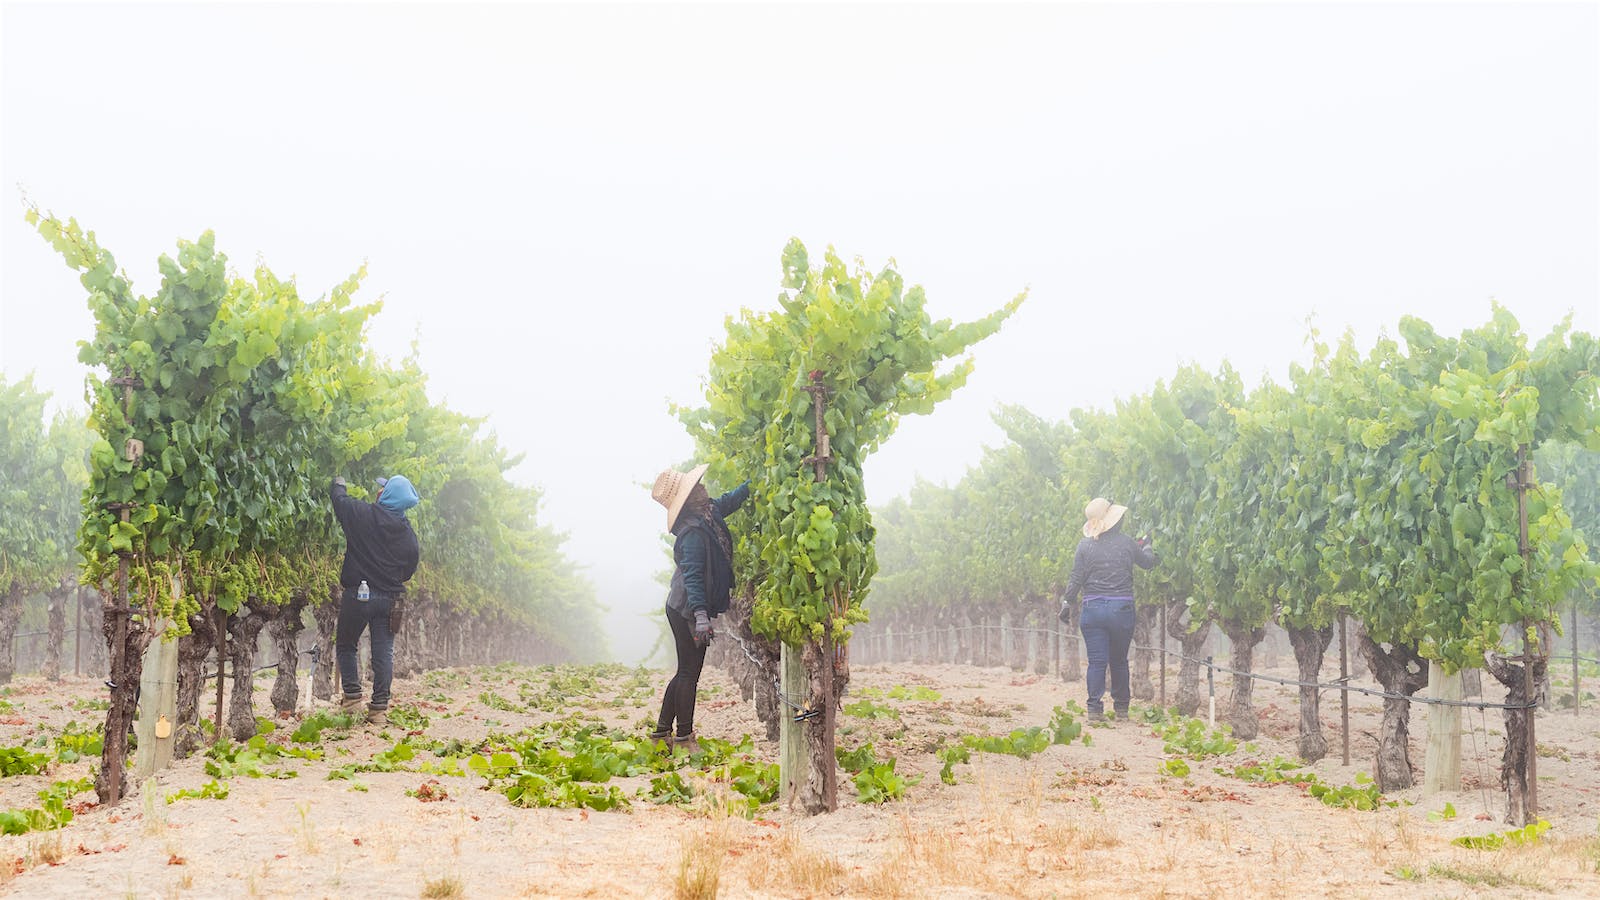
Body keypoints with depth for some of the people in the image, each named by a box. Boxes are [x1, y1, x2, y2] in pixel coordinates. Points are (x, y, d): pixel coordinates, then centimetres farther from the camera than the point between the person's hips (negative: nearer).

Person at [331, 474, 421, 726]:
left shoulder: (363, 514, -9)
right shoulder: (407, 532, 3)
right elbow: (410, 570, 12)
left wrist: (339, 484, 29)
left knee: (346, 646, 15)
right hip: (390, 599, 3)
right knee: (383, 653, 4)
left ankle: (352, 696, 7)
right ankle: (380, 708, 4)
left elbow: (340, 500, 8)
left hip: (357, 594, -3)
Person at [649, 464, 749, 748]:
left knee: (686, 672, 14)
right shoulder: (693, 532, -22)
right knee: (689, 673, -2)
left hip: (683, 609, 10)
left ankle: (663, 730, 20)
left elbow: (731, 499, 22)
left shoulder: (709, 513, 4)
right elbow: (692, 576, -27)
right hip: (688, 611, -9)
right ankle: (684, 735, 5)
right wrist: (701, 616, -33)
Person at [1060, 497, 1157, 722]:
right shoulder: (1126, 543, -2)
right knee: (1119, 661, 14)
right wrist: (1146, 545, 34)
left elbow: (1076, 579, -1)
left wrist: (1067, 603, 9)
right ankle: (1121, 708, 21)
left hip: (1092, 608, 0)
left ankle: (1095, 709, -5)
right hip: (1121, 608, 0)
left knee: (1097, 661, 2)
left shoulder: (1085, 545, -2)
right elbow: (1148, 562, 14)